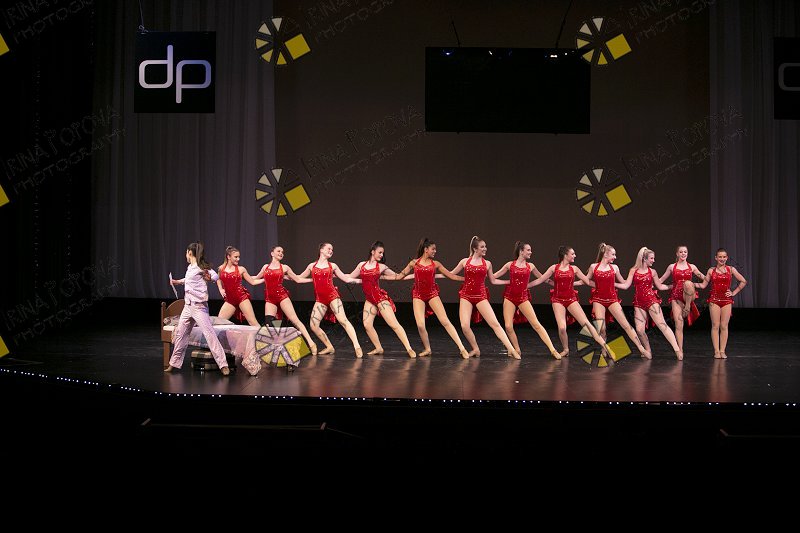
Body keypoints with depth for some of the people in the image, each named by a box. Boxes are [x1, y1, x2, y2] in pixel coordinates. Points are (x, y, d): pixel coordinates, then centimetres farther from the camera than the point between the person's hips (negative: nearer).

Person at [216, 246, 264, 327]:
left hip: (242, 297, -3)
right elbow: (218, 280, 26)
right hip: (230, 300, 3)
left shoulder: (241, 269, 0)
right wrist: (220, 289, 10)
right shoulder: (221, 268, 5)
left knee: (253, 322, -9)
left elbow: (252, 282, 7)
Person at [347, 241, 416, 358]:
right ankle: (378, 348, 10)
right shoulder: (362, 265, 10)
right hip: (369, 299, 4)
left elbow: (397, 276, 12)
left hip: (380, 297, -4)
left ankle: (409, 349, -12)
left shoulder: (381, 267, 2)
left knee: (393, 323, -10)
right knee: (367, 325, -7)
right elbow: (349, 277, 19)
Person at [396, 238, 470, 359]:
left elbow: (451, 276, 9)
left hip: (432, 294, 0)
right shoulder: (414, 263, 5)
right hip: (418, 295, 0)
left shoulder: (436, 264, 6)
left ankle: (462, 348, -11)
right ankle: (427, 349, 10)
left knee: (445, 321, -10)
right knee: (420, 325, -13)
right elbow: (400, 276, 12)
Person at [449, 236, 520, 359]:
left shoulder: (487, 263, 7)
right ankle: (476, 349, 8)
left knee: (494, 323, -9)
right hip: (466, 296, 0)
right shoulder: (465, 261, 5)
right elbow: (451, 274, 15)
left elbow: (493, 281, 17)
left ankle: (511, 349, -9)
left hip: (481, 296, 0)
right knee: (465, 326, -13)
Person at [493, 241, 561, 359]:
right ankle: (517, 350, 11)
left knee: (536, 324, -8)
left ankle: (552, 349, -10)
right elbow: (494, 276, 8)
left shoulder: (530, 266, 6)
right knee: (508, 327, -8)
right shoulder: (510, 265, 2)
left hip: (523, 298, 0)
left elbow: (541, 278, 22)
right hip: (510, 297, 0)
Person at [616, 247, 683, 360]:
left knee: (662, 324, -13)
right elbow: (625, 286, 2)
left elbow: (660, 286, 16)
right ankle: (648, 352, 14)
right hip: (638, 303, 1)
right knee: (640, 330, -7)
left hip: (651, 300, -1)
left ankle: (677, 350, -16)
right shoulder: (633, 270, 5)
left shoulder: (652, 272, 6)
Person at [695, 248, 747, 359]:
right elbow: (703, 285, 2)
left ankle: (722, 351, 6)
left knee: (724, 326, 0)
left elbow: (743, 282, 8)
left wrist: (734, 292, 2)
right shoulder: (711, 270, 5)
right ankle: (716, 351, 2)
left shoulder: (731, 269, 4)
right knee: (715, 326, -2)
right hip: (714, 300, 0)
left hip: (727, 300, 0)